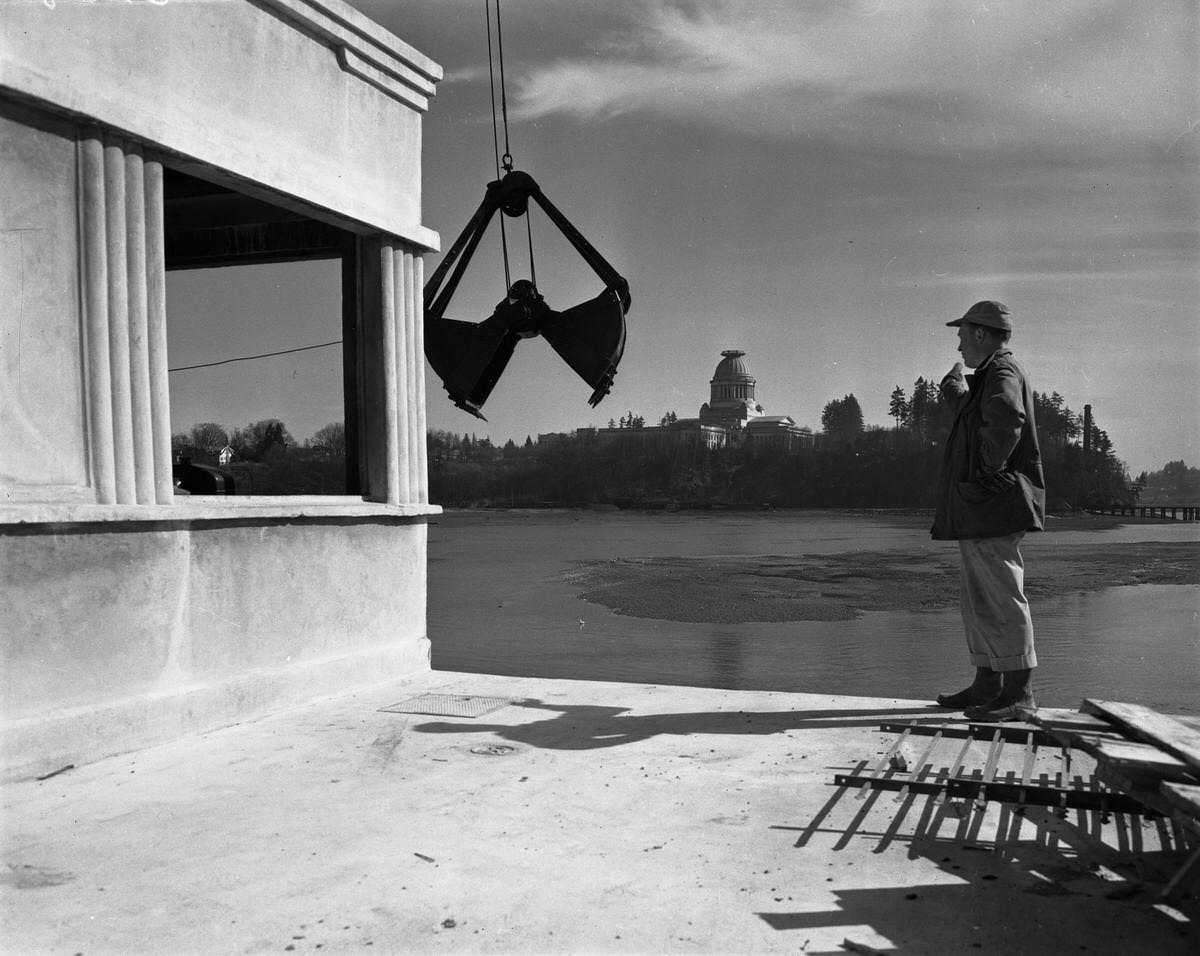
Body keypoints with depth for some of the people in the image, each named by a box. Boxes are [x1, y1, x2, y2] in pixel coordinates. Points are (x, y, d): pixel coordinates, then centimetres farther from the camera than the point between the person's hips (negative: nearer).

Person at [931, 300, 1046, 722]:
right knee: (979, 599, 14)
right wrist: (958, 396, 26)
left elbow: (1006, 419, -30)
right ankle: (987, 685, 21)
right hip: (978, 511, 11)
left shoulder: (1002, 372, -10)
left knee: (1003, 598, -8)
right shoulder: (990, 375, 22)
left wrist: (988, 469, -24)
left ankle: (1019, 694, -4)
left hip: (995, 506, -11)